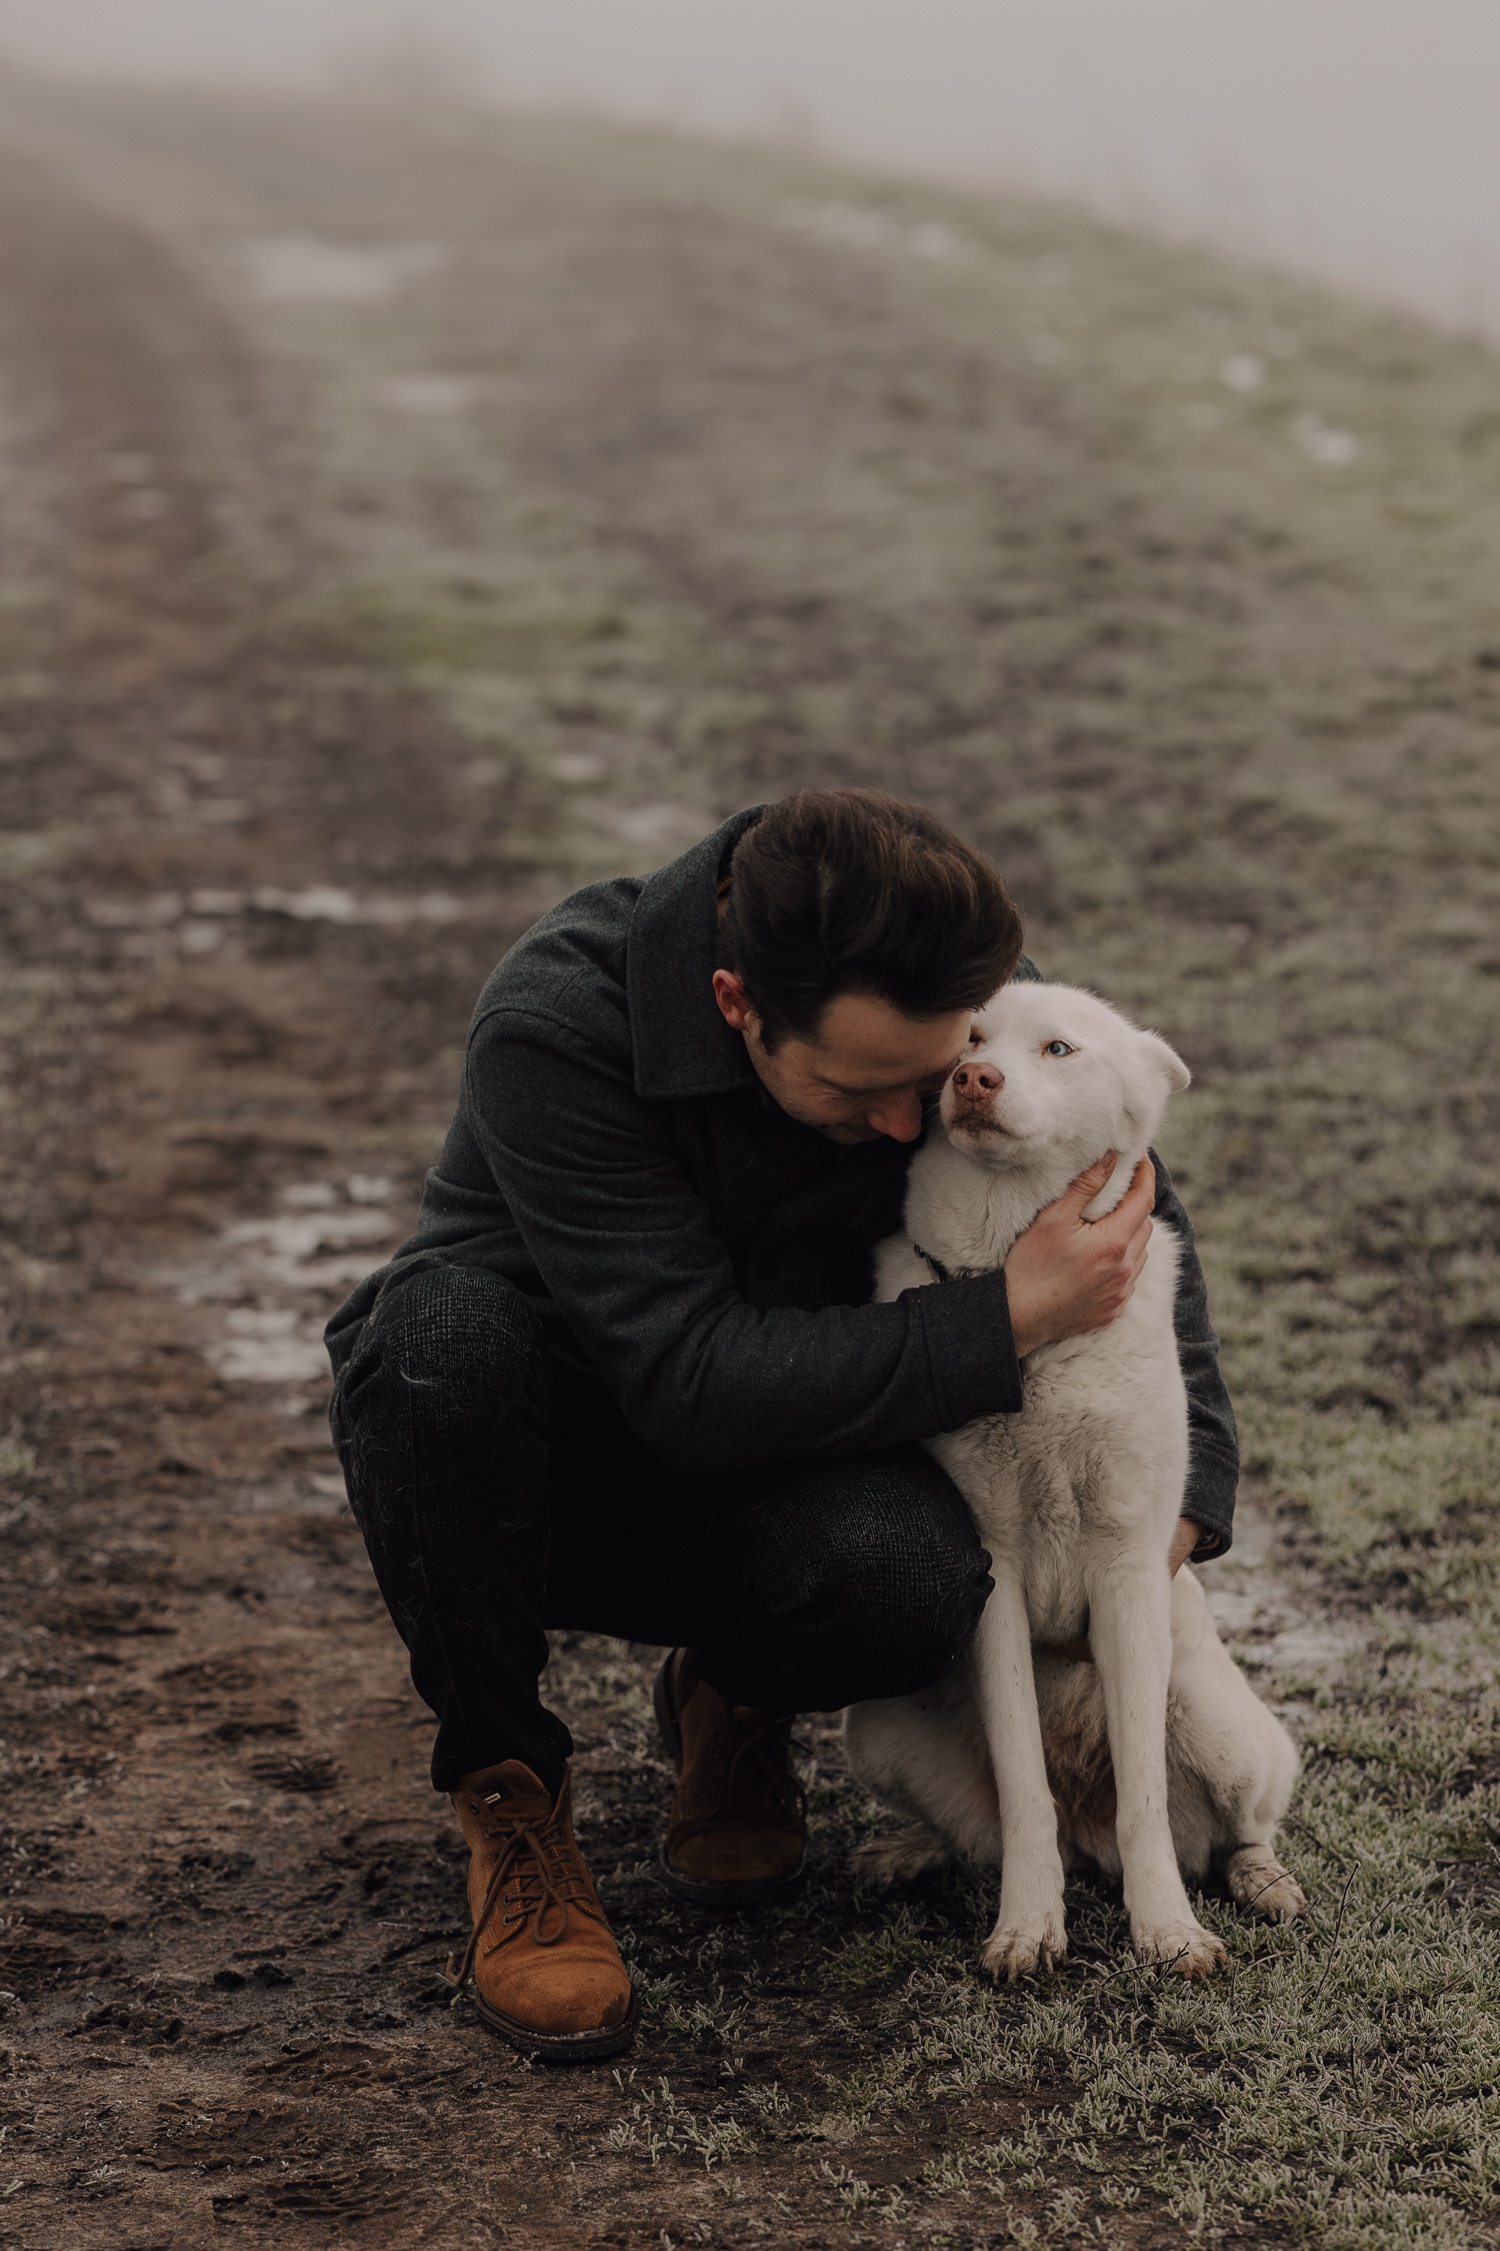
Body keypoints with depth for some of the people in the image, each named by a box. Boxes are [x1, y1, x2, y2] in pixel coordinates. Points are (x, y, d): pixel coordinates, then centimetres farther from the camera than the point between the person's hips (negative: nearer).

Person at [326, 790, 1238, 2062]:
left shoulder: (965, 1002, -16)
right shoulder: (554, 1025, -30)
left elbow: (1144, 1223, 3)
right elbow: (694, 1384, -33)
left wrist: (1184, 1499, -7)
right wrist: (1005, 1325, -34)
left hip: (782, 1465, 2)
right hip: (528, 1470, -2)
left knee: (911, 1576, -33)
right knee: (447, 1326, -37)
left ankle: (733, 1703, 4)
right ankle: (508, 1795, -15)